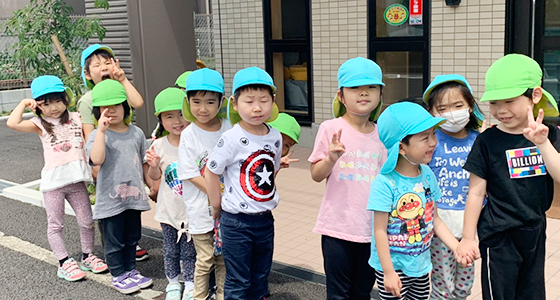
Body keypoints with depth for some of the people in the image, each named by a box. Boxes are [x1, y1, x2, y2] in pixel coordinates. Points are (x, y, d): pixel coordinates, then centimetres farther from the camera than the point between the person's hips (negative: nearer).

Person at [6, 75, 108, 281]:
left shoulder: (76, 118, 8)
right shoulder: (40, 124, 0)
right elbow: (12, 123, -16)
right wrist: (24, 103, -6)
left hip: (76, 179, 3)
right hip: (53, 181, -3)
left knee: (86, 221, 10)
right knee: (55, 224, 5)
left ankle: (87, 256, 27)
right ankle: (64, 263, 15)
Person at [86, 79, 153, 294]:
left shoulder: (136, 133, 3)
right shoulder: (98, 135, -10)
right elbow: (97, 159, -29)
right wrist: (101, 130, -29)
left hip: (134, 196, 5)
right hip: (110, 199, -4)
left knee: (132, 237, 19)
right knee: (114, 241, 9)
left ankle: (130, 270, 35)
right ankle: (118, 276, 25)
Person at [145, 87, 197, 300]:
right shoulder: (159, 145, -5)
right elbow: (155, 176, 4)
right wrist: (153, 166, -15)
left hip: (190, 208, -2)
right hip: (169, 208, 2)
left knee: (189, 250, 10)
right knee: (170, 250, 16)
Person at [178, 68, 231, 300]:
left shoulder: (229, 129, -3)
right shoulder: (189, 134, -10)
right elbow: (192, 175, -12)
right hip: (201, 208, -3)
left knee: (224, 257, 15)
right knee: (205, 259, 8)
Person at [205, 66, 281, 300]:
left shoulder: (275, 137, -1)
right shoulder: (232, 139, -17)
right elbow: (211, 172, -9)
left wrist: (264, 200, 8)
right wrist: (217, 207, -3)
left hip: (265, 219, 5)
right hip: (236, 221, -5)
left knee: (260, 279, 19)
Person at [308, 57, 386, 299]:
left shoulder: (382, 134, 3)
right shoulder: (331, 129, -7)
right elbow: (316, 175, -5)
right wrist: (331, 158, -23)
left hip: (372, 228, 3)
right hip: (338, 227, -3)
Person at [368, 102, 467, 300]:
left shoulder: (427, 174, -3)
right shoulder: (385, 183, -22)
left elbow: (435, 219, 6)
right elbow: (380, 231, -18)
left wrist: (457, 248, -1)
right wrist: (388, 272, -16)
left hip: (421, 266, 6)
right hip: (394, 268, -6)